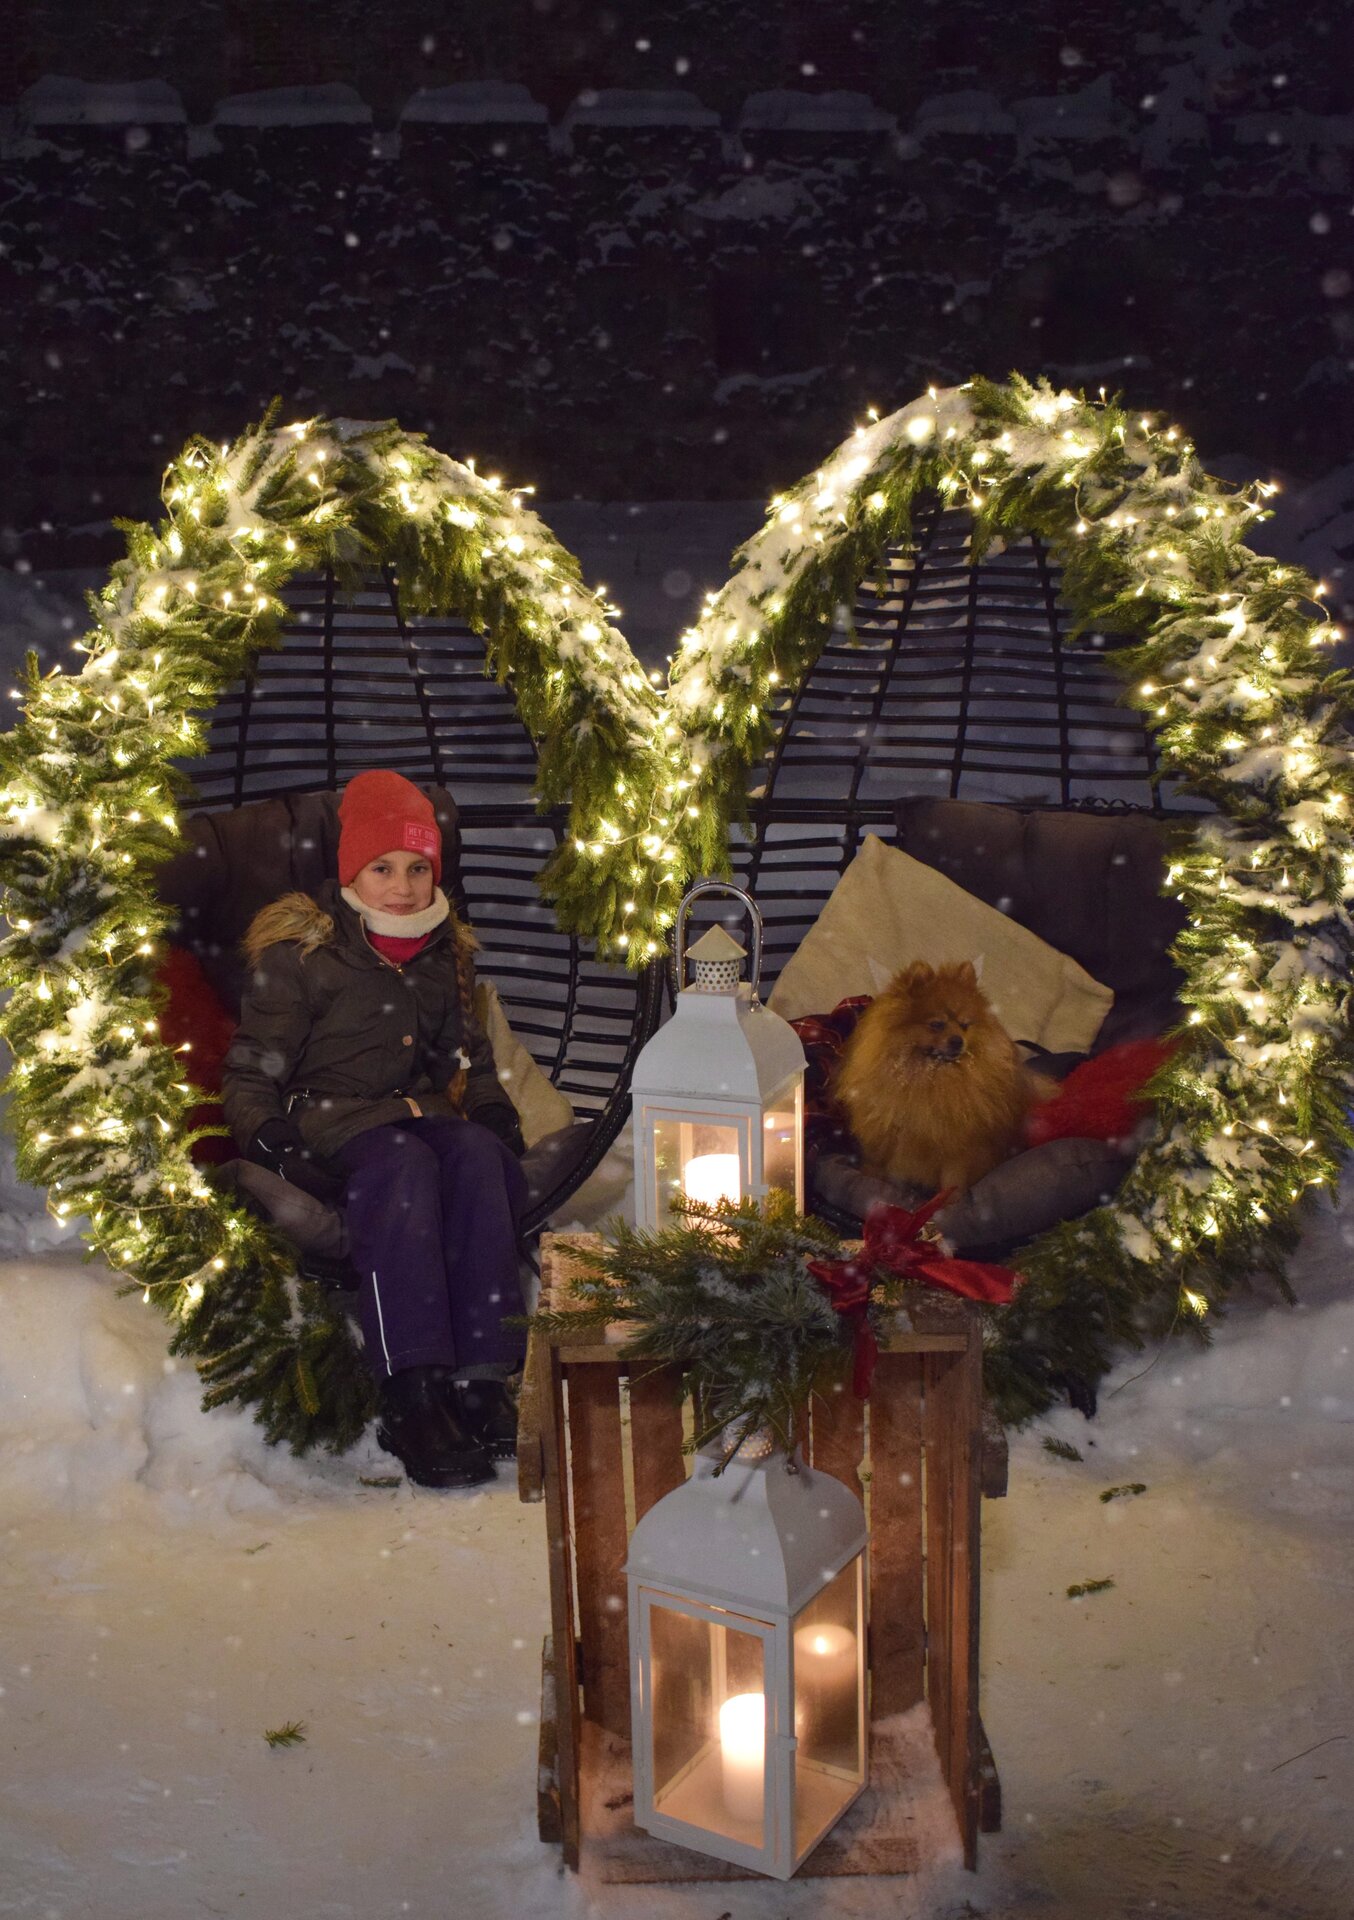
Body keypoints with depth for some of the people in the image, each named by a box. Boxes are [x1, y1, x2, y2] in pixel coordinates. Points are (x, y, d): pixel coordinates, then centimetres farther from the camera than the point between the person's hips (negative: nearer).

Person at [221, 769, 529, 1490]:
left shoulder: (442, 955, 17)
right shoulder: (298, 953, -1)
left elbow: (466, 1053, 27)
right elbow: (251, 1067, -1)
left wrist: (493, 1111, 7)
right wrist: (264, 1130, -21)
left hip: (413, 1113, 5)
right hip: (322, 1126, -4)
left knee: (479, 1154, -32)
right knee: (403, 1164, -38)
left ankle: (481, 1375, -36)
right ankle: (410, 1396, -44)